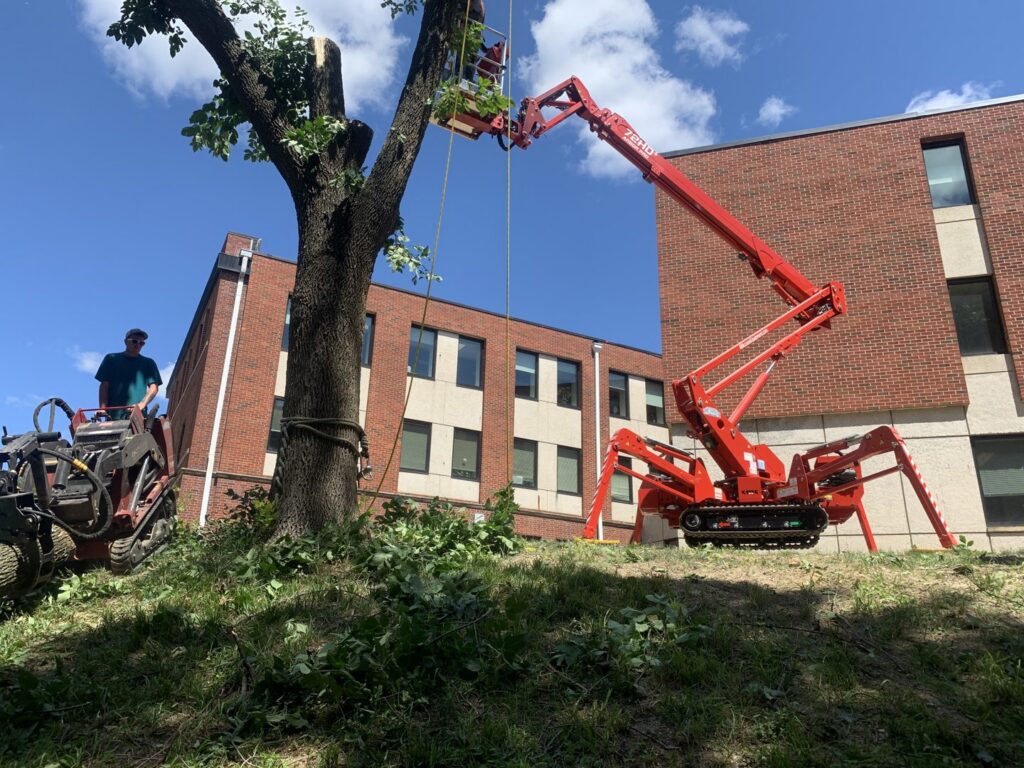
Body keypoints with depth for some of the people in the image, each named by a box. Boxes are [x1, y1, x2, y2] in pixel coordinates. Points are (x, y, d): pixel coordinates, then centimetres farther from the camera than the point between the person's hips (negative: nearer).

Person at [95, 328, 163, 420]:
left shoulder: (148, 363, 16)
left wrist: (142, 404, -11)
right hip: (113, 414, 0)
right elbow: (104, 385, 10)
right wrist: (102, 408, -4)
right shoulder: (111, 359, 16)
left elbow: (154, 387, 7)